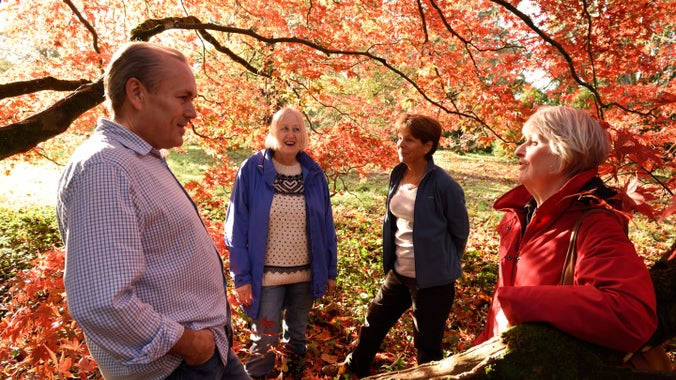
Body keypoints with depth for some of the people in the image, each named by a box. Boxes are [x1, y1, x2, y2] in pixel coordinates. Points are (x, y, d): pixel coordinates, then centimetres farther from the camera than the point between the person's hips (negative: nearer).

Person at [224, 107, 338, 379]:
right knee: (264, 342, 7)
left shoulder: (313, 173, 0)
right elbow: (236, 228, -9)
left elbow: (326, 227, 4)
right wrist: (241, 277, -11)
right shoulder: (252, 170, -10)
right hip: (267, 275, -3)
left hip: (305, 274, 4)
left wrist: (330, 271, 5)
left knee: (297, 336, 20)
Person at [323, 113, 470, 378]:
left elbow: (460, 231, -7)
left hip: (432, 279, -7)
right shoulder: (397, 175, 0)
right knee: (374, 321, 24)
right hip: (398, 273, 7)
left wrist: (443, 263, 6)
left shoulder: (443, 185, -20)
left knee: (427, 344, 10)